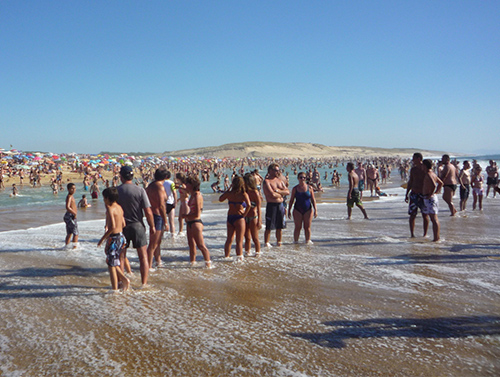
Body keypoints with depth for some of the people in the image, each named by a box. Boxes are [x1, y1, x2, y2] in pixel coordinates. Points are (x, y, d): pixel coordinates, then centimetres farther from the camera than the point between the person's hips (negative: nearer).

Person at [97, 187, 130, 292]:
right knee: (115, 263, 21)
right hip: (121, 237, 8)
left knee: (111, 264, 2)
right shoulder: (119, 207, 10)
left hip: (114, 238, -8)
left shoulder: (110, 209, -16)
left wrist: (103, 238, -17)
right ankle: (124, 280, 16)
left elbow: (112, 226, -25)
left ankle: (115, 289, 7)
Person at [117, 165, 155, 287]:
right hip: (137, 226, -1)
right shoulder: (140, 190, -9)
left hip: (122, 227, 2)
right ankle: (144, 283, 9)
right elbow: (148, 212, -12)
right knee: (143, 256, 8)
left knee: (121, 256, 14)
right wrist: (152, 226, 1)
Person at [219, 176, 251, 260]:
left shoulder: (229, 193, 1)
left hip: (230, 217, 5)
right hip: (239, 218, -5)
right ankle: (239, 257, 0)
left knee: (229, 239, 17)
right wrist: (244, 214, -12)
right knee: (239, 240, 1)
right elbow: (248, 205, -25)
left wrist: (228, 189, 19)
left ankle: (226, 256, 25)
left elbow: (220, 199, 20)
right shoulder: (243, 194, -10)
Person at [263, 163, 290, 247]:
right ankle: (267, 243, 5)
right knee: (269, 227, -3)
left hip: (280, 205, 6)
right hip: (271, 205, -6)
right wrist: (281, 194, -1)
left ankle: (279, 242, 22)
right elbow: (272, 194, -18)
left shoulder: (280, 180, 14)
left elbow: (288, 192, 5)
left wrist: (278, 191, -9)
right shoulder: (267, 181, -7)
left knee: (280, 226, 11)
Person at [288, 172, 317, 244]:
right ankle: (295, 241, 10)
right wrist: (289, 211, 6)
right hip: (297, 210, 0)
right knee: (298, 227, 1)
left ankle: (308, 240, 13)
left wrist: (315, 210, -1)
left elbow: (313, 200, 5)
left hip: (308, 210, 0)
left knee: (307, 227, 2)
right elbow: (291, 200, 8)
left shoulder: (309, 188, 2)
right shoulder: (295, 188, 3)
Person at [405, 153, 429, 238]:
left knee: (425, 215, 2)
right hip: (414, 194, 4)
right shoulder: (413, 169, 9)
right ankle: (412, 234, 6)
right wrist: (407, 194, 12)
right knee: (412, 214, 0)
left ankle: (425, 234, 12)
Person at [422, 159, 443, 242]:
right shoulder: (433, 174, 16)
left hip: (430, 198, -10)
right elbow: (441, 183, 27)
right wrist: (436, 192, 20)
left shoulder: (428, 174, -15)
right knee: (434, 219, 12)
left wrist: (430, 194, -19)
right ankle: (437, 237, 16)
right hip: (430, 198, 10)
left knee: (434, 219, -9)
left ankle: (436, 238, -8)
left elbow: (434, 185, -28)